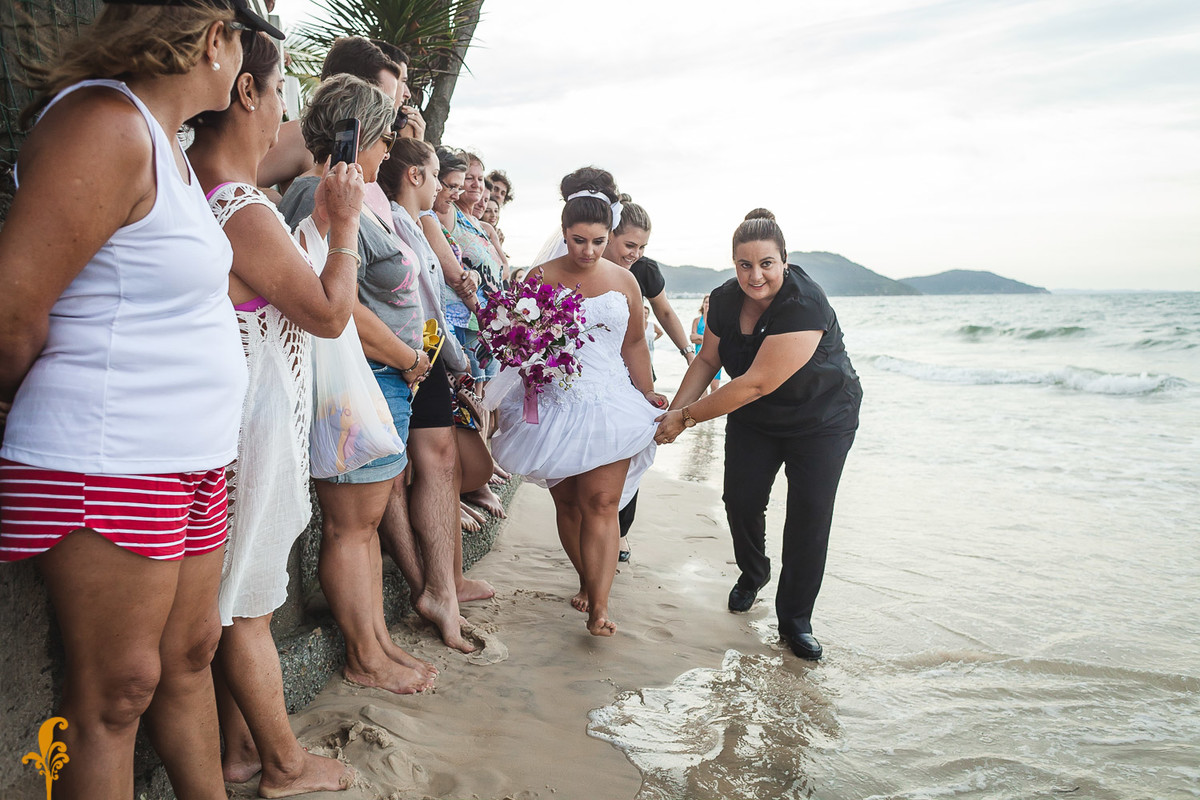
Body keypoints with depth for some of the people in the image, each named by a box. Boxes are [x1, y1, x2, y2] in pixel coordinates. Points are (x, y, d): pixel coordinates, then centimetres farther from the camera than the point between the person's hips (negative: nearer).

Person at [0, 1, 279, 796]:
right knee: (118, 690, 3)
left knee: (191, 654, 18)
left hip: (191, 460, 9)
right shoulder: (105, 124, -16)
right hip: (108, 462, -9)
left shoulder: (166, 141, 15)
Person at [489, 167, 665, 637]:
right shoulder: (540, 278, 1)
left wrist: (647, 394, 13)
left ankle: (598, 606, -7)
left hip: (610, 405, 0)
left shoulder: (624, 281, 8)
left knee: (601, 502, -8)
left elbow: (634, 344, 16)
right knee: (567, 501, 8)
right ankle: (587, 581, 28)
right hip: (555, 406, 0)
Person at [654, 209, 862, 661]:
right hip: (754, 420, 5)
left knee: (809, 519, -5)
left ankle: (795, 619, 12)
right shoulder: (725, 301, -12)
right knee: (740, 499, -1)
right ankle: (752, 573, 31)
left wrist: (688, 416, -29)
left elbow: (756, 383, -35)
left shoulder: (803, 307, -34)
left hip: (822, 421, -5)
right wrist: (675, 411, -9)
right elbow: (707, 360, 2)